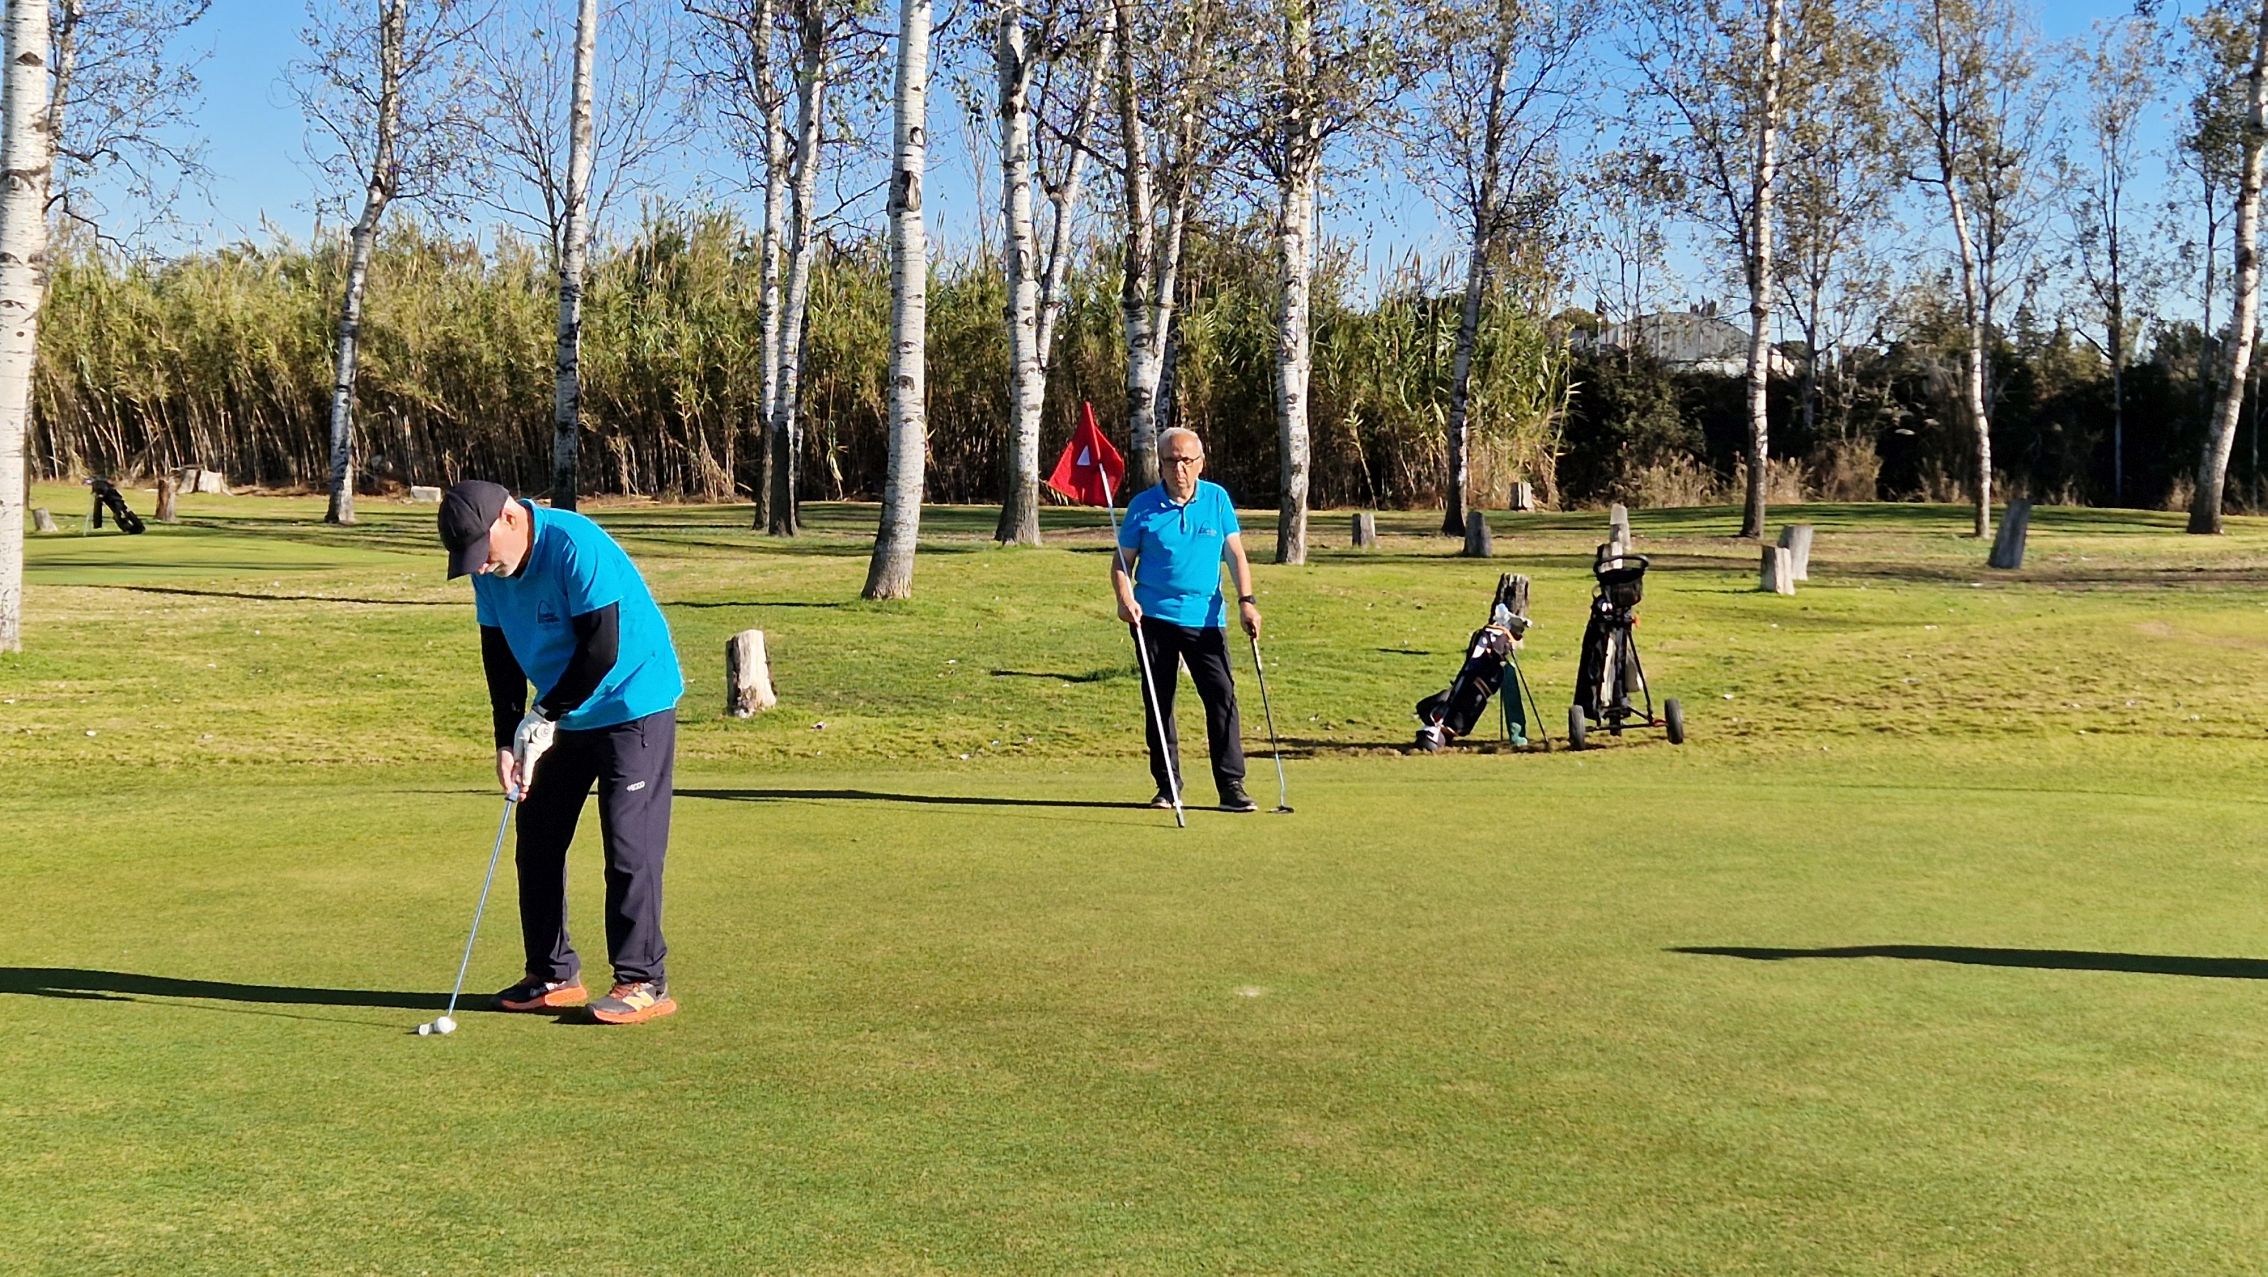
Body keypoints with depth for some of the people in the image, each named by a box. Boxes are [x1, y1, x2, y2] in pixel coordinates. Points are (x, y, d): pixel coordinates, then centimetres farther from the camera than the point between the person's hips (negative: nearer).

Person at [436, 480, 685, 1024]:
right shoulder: (489, 570, -3)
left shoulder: (577, 547, -26)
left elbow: (602, 651, -25)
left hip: (634, 704, -8)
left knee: (629, 844, -10)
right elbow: (499, 654, 5)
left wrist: (544, 717, -15)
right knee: (538, 840, 7)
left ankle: (642, 980, -2)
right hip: (562, 718, 8)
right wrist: (507, 741, -3)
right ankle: (554, 975, 17)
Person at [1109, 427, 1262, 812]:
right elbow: (1122, 560, 5)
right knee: (1158, 702, 5)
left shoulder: (1217, 499, 4)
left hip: (1205, 618, 0)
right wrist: (1125, 598, -13)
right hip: (1154, 617, 0)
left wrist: (1246, 600, -7)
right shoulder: (1143, 506, 0)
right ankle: (1167, 785, 16)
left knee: (1223, 695, -7)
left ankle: (1231, 786, -2)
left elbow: (1235, 553, 5)